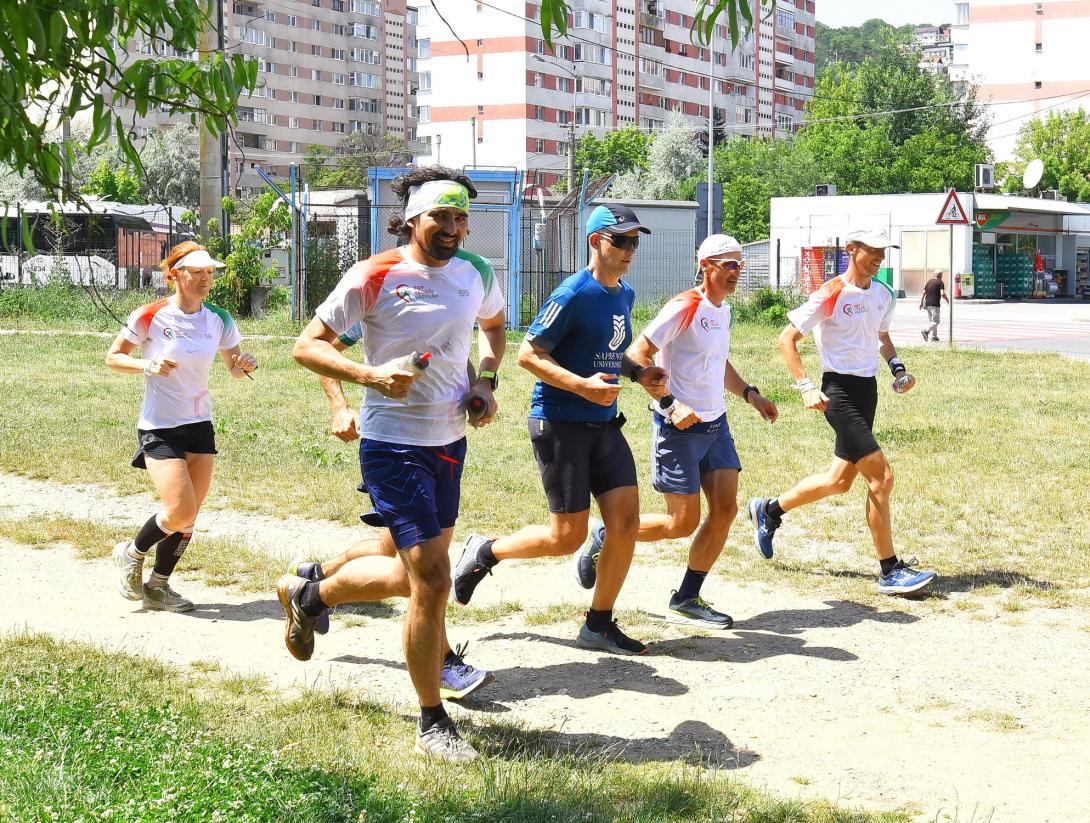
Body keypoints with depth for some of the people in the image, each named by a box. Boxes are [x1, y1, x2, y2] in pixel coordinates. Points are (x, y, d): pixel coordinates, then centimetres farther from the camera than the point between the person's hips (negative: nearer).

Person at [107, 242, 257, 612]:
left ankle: (157, 587, 23)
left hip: (200, 428, 5)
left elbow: (235, 368, 11)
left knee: (188, 519, 6)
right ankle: (133, 554, 14)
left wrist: (245, 365, -12)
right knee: (180, 512, -14)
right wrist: (147, 365, -20)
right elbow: (113, 357, -2)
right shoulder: (151, 316, -11)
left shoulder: (218, 320, 2)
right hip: (159, 428, -5)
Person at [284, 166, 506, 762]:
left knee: (414, 571, 19)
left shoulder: (476, 273, 5)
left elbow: (494, 324, 26)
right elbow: (307, 345, -8)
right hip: (393, 446, -7)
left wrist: (486, 381, 8)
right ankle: (432, 724, 5)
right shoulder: (373, 277, -13)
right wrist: (369, 375, -24)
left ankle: (307, 595, 45)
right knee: (432, 581, -11)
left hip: (450, 442, 7)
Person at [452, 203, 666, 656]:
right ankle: (484, 552, 20)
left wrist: (637, 373, 8)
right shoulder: (574, 293, -16)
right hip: (559, 425, -8)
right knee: (568, 536, -5)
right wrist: (583, 386, -26)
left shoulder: (625, 295, 10)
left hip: (604, 424, 8)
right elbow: (528, 353, -16)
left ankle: (599, 625, 12)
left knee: (626, 520, -1)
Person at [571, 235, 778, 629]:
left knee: (725, 510, 1)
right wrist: (669, 405, -24)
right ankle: (602, 537, 16)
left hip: (715, 424, 8)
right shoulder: (683, 308, -16)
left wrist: (750, 394, 16)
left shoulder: (723, 309, 12)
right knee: (684, 522, -5)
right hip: (679, 428, -8)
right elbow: (637, 355, -19)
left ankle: (687, 600, 12)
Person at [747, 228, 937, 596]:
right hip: (840, 391, -8)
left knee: (840, 480, 14)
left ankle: (769, 510, 36)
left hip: (868, 389, 8)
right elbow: (787, 339, -10)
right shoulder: (830, 295, -13)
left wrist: (898, 368, 9)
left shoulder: (883, 294, 9)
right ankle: (890, 572, -6)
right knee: (882, 477, -13)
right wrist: (806, 387, -19)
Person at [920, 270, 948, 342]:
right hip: (935, 304, -7)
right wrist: (947, 300, 1)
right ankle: (926, 331, -28)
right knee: (935, 321, -7)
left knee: (931, 321, 15)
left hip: (927, 304, 7)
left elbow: (923, 293, 8)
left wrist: (921, 302, 9)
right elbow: (942, 294, -15)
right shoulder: (940, 283, -5)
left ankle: (934, 336, 15)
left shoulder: (928, 282, 13)